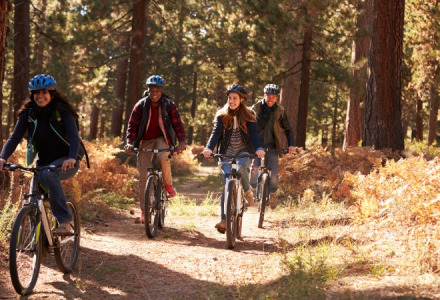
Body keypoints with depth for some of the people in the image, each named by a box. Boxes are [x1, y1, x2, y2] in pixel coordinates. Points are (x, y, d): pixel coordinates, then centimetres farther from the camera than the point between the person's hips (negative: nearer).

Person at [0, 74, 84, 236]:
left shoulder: (62, 111, -14)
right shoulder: (28, 113, -5)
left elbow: (74, 136, -26)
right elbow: (15, 137, -13)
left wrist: (72, 158, -46)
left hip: (66, 161, -4)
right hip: (44, 161, 4)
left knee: (48, 175, -35)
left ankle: (65, 221, -30)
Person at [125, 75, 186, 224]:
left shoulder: (169, 105, -9)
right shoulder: (141, 106, -9)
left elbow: (177, 124, -11)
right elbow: (132, 125, -9)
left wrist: (181, 141, -27)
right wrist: (130, 142, -25)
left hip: (162, 138, -1)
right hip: (145, 141, 1)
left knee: (163, 157, -36)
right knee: (143, 176, -6)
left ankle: (168, 184, -8)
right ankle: (144, 211, 5)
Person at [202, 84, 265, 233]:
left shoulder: (248, 116, 1)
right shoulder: (222, 116, 3)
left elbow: (253, 133, -11)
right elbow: (216, 132, -10)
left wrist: (259, 149, -32)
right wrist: (209, 148, -30)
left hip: (244, 151, -1)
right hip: (226, 152, 1)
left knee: (241, 165, -35)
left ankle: (248, 191, -8)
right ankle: (224, 220, -9)